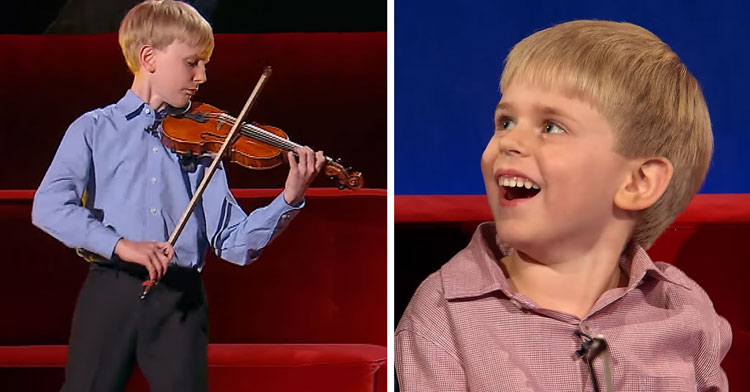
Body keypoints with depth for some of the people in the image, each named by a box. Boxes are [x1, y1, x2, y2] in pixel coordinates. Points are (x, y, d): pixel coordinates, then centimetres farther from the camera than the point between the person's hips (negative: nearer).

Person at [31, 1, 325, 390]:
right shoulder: (94, 129, 5)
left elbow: (234, 244, 5)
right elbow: (48, 206, -11)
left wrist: (289, 199, -10)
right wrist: (120, 244, -23)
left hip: (180, 299, 2)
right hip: (110, 292, -2)